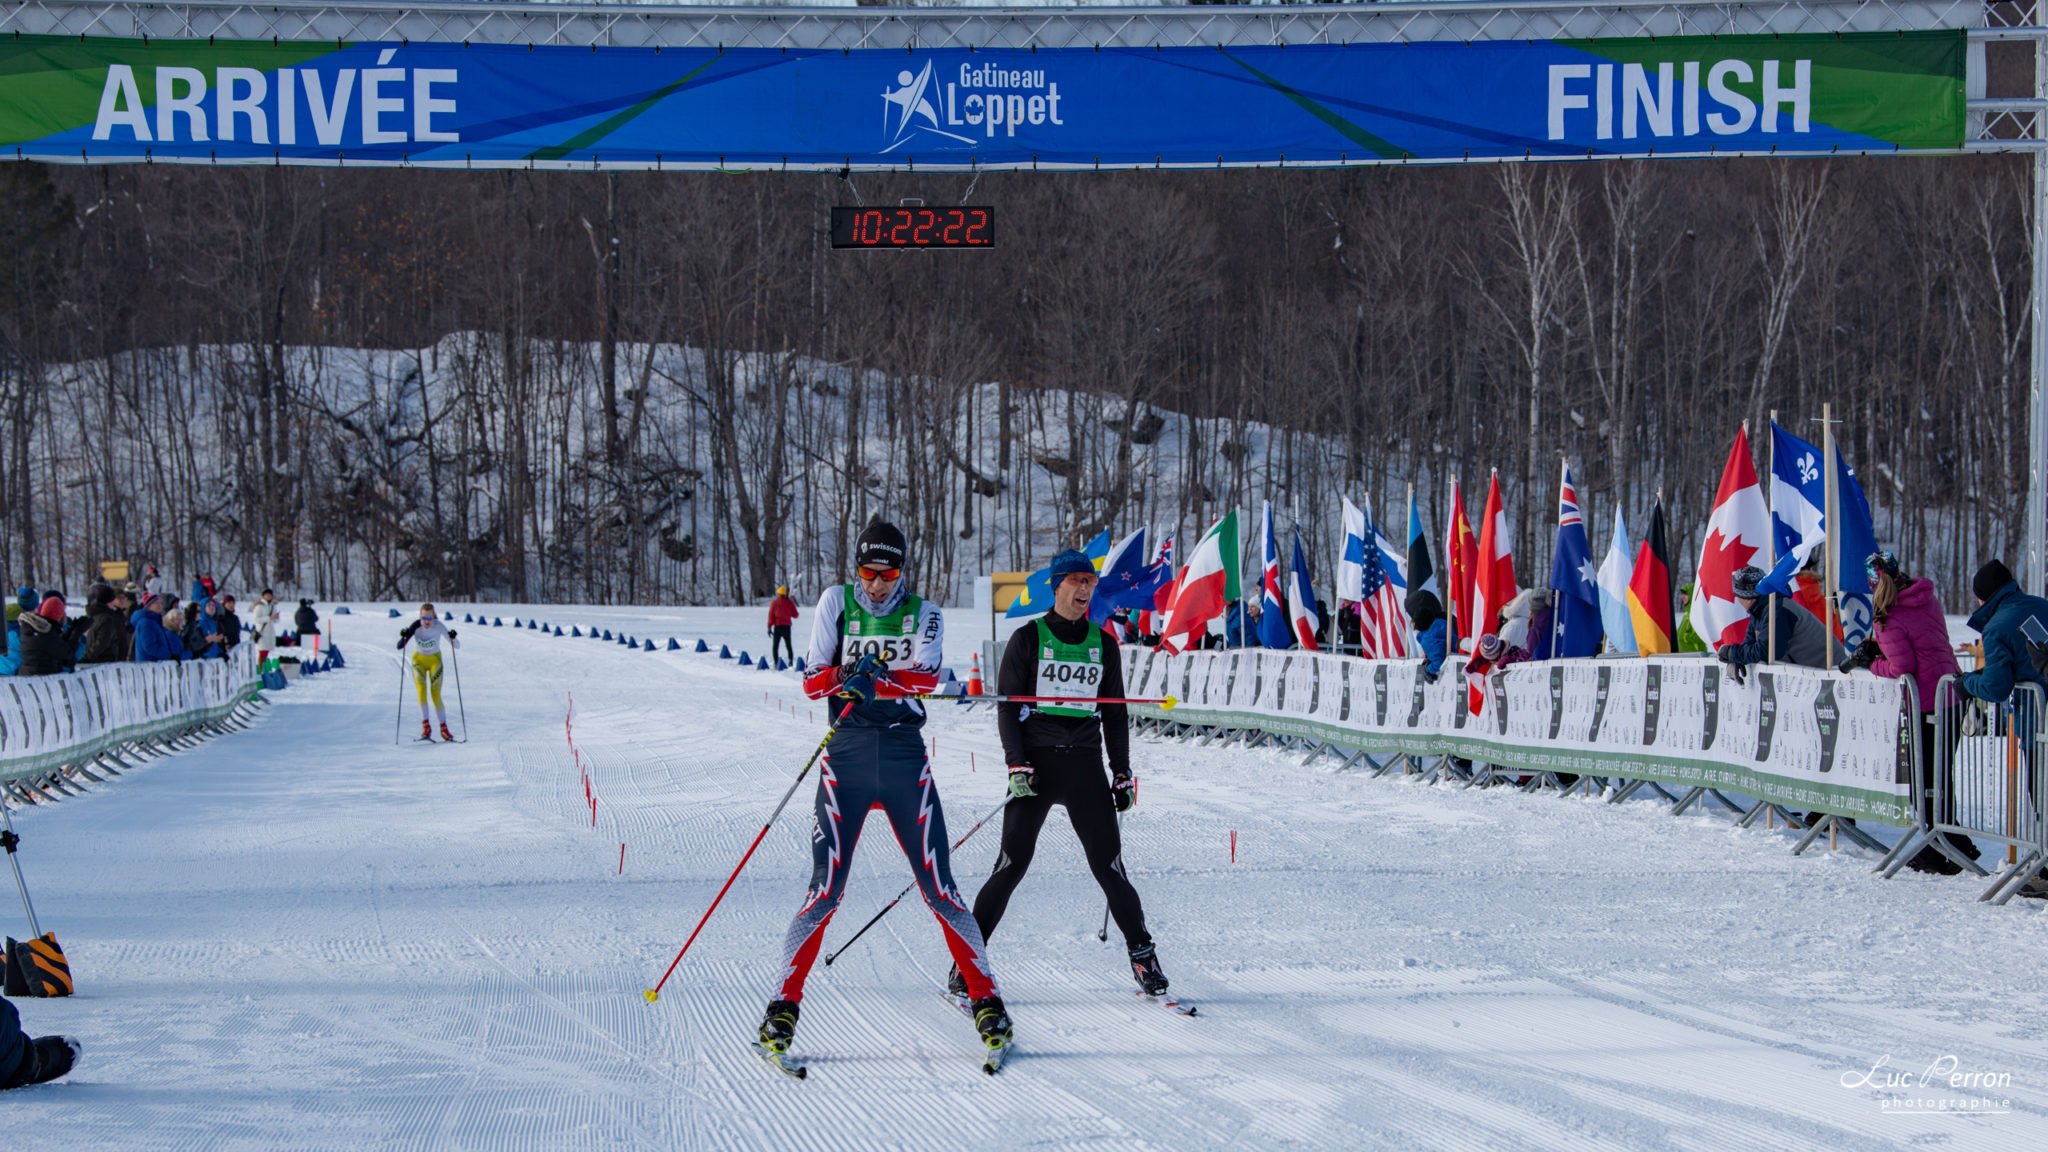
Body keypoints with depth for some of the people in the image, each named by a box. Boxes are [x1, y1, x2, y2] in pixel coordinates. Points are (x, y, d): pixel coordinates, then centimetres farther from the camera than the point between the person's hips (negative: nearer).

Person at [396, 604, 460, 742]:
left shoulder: (438, 626, -23)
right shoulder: (415, 626, -22)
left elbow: (457, 647, -22)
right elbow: (399, 648, -22)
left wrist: (453, 639, -42)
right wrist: (403, 638, -42)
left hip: (435, 660, -1)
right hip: (419, 660, 1)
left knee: (436, 695, -7)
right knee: (421, 691, -16)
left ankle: (444, 728, 2)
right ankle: (426, 726, -14)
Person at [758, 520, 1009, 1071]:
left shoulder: (923, 613, 6)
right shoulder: (836, 602, 6)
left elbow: (927, 676, -13)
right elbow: (813, 681, -2)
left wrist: (876, 681, -30)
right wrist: (849, 678, -24)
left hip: (905, 757, 0)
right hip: (846, 756, 0)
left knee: (940, 889, -2)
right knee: (825, 890, -7)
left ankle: (986, 999, 5)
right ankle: (782, 1005, 1)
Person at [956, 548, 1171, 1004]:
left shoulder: (1103, 643, 12)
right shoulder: (1028, 638, 2)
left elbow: (1115, 713, 19)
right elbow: (1006, 706, 0)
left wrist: (1122, 772, 12)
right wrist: (1017, 765, -11)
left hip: (1086, 764, 3)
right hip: (1036, 762, -2)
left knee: (1109, 866, -4)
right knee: (1012, 865, -8)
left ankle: (1143, 957, 5)